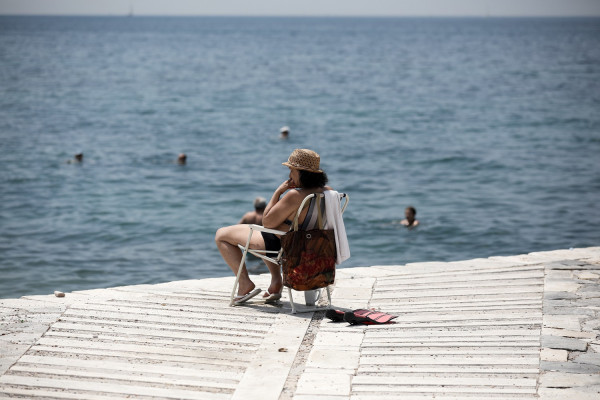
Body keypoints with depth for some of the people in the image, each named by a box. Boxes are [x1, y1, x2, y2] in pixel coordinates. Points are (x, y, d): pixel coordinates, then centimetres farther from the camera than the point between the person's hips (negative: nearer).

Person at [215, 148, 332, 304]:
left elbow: (267, 222, -20)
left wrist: (278, 192, -16)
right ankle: (276, 282, 28)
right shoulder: (328, 192, -8)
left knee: (222, 235, 7)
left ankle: (245, 284, 2)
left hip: (281, 244, -8)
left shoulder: (295, 195, -30)